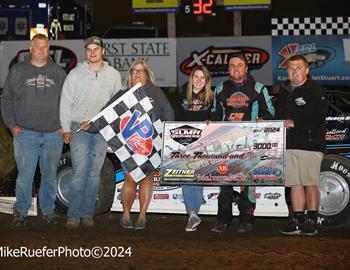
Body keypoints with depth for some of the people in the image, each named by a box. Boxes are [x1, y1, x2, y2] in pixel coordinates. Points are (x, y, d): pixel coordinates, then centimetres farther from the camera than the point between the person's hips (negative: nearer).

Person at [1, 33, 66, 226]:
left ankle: (48, 210, 21)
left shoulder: (58, 72, 10)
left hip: (53, 134, 2)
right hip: (25, 133, -1)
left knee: (50, 175, 8)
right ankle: (21, 211, 11)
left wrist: (64, 125, 4)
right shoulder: (18, 71, 6)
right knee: (24, 175, -3)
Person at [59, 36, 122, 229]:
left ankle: (87, 214, 12)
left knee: (94, 173, 5)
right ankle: (73, 215, -5)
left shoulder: (113, 75, 9)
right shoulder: (75, 74, 6)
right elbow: (66, 102, 6)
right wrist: (66, 129, -1)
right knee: (79, 173, -10)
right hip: (79, 128, -2)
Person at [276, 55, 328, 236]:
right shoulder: (284, 92, 19)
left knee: (310, 184, -3)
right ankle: (298, 220, 12)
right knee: (295, 184, 6)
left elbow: (318, 119, -13)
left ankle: (311, 222, 4)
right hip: (289, 145, 6)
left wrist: (295, 123, -16)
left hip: (310, 144, -6)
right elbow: (278, 115, 26)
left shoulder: (315, 91, -3)